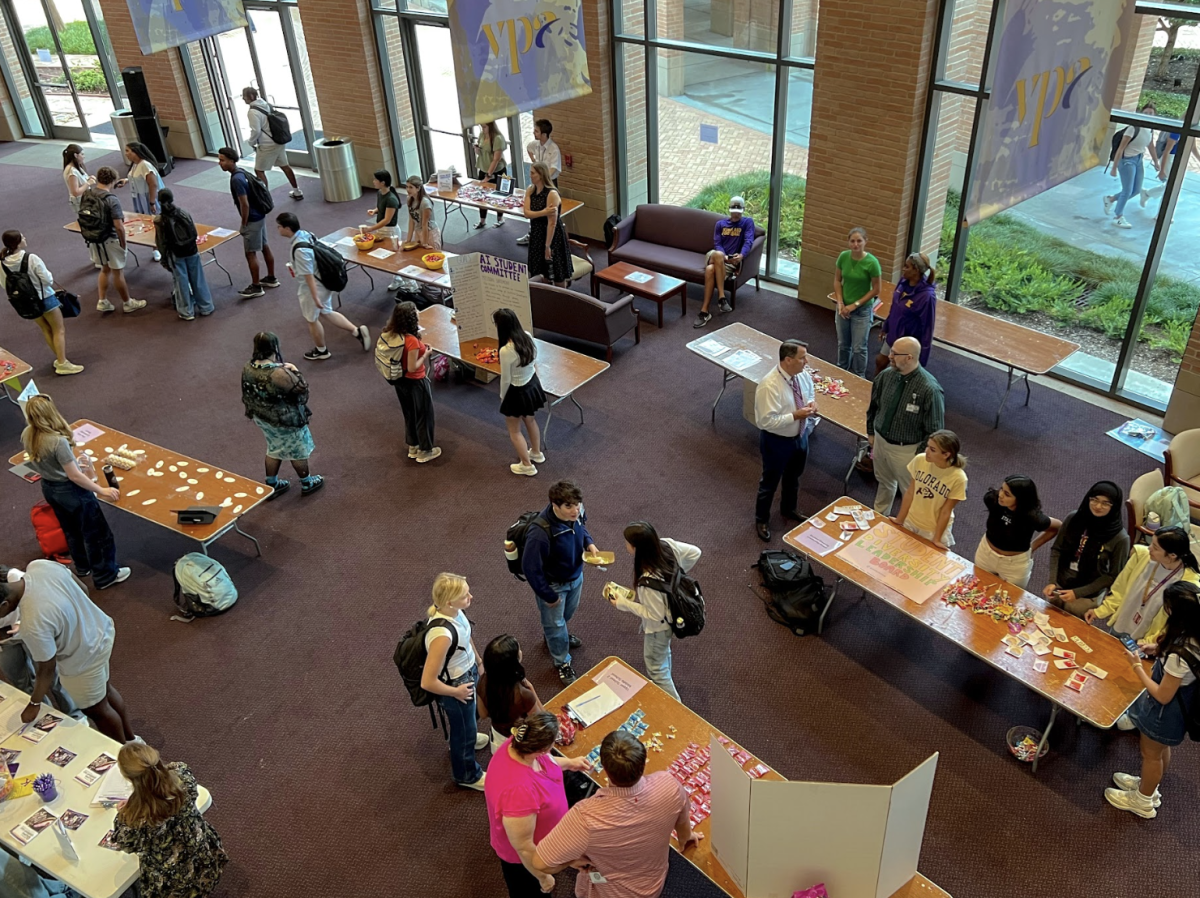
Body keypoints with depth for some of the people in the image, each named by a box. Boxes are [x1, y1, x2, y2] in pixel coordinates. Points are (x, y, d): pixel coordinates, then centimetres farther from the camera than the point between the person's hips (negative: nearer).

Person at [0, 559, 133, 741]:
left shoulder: (33, 624, -38)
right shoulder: (38, 565, -19)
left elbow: (47, 670, -21)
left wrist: (35, 703, -4)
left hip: (84, 659, -8)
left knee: (96, 710, 19)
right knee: (105, 690, 29)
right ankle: (130, 738, 50)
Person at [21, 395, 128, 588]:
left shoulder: (26, 435, -9)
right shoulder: (58, 441, -33)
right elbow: (74, 476, -26)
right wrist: (101, 490, -18)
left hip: (48, 489, 8)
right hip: (71, 491, -8)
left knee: (70, 530, 28)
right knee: (95, 533, 10)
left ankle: (83, 567, 47)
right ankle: (105, 576, 23)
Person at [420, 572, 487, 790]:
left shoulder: (455, 612, -18)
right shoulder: (442, 634, -43)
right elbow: (427, 682, -36)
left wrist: (478, 661, 17)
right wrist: (456, 692, -20)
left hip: (468, 674, 7)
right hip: (455, 686, -7)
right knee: (464, 731, 21)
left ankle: (465, 738, 69)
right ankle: (467, 775, 48)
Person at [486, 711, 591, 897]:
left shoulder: (517, 745, -22)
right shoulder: (519, 789, -45)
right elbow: (523, 848, -30)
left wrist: (569, 763, 9)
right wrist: (543, 877, -16)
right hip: (522, 857, -7)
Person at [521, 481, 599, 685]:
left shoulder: (577, 514, -22)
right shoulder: (540, 532, -41)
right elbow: (530, 568, -29)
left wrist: (589, 542, -15)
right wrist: (547, 595, -19)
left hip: (576, 576, 7)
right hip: (553, 584, -6)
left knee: (568, 614, 32)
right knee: (555, 623, 18)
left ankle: (552, 636, 64)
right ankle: (562, 663, 44)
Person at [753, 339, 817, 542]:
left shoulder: (803, 375, -10)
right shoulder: (769, 386, -32)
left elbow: (810, 394, 10)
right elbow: (765, 421, -31)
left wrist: (811, 403, -13)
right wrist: (795, 415, -32)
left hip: (800, 435, 7)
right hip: (777, 441, -7)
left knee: (793, 477, 28)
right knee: (770, 481, 14)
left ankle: (788, 510, 54)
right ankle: (761, 519, 38)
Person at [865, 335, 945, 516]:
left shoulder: (930, 389, -28)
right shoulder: (886, 375, -13)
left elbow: (934, 430, -19)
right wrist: (871, 432, 12)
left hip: (906, 451, -5)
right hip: (880, 440, 5)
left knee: (910, 493, 15)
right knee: (884, 482, 30)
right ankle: (879, 515, 54)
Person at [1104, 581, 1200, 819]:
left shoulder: (1179, 655, -40)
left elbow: (1163, 696, -27)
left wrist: (1138, 667, -19)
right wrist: (1160, 648, -5)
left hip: (1165, 712, -7)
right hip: (1181, 708, 7)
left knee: (1151, 753, 19)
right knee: (1161, 750, 31)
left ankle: (1142, 801, 44)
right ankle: (1149, 786, 55)